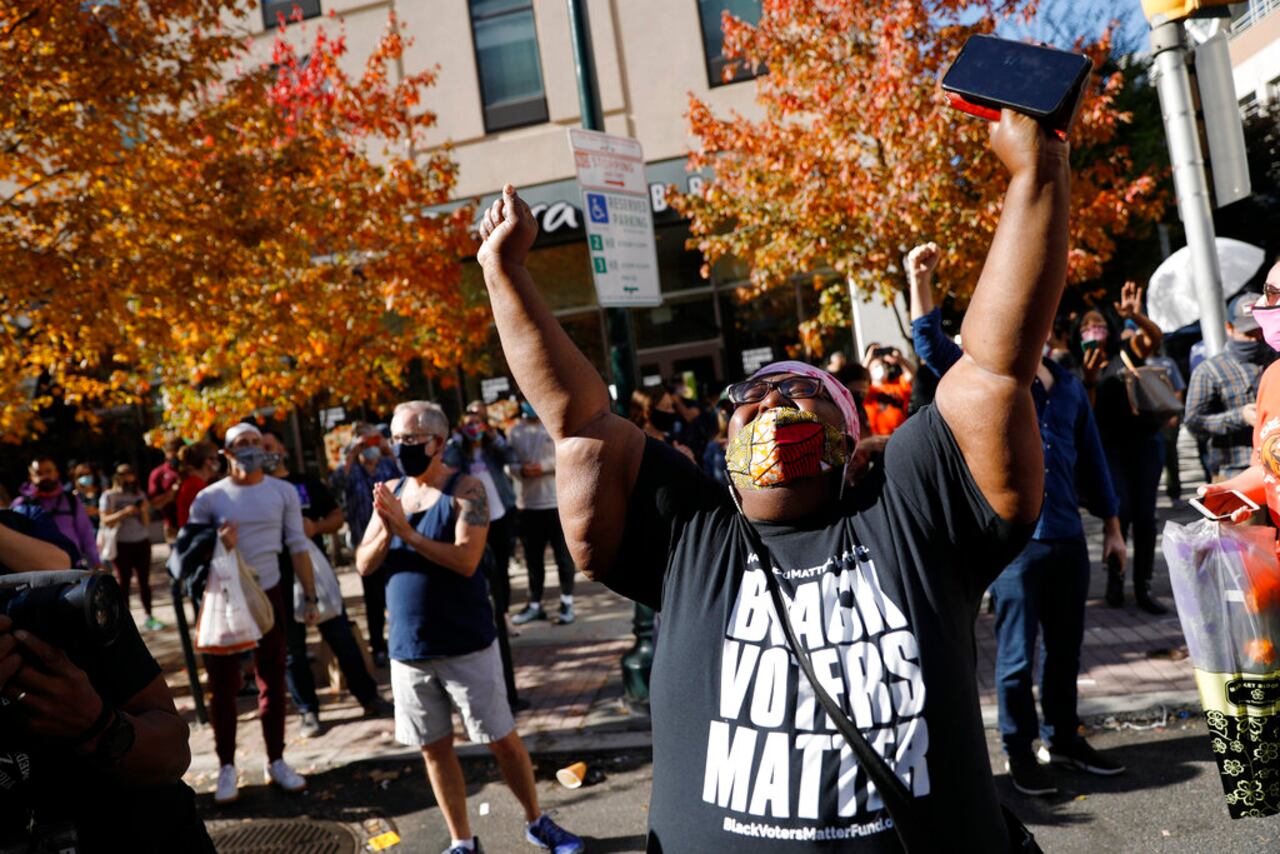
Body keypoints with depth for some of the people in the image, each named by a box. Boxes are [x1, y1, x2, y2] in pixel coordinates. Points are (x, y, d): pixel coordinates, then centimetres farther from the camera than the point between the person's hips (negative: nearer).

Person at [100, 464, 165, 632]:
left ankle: (149, 617, 7)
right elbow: (105, 521, -6)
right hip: (121, 544, -2)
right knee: (123, 582, 1)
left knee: (144, 581, 2)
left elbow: (146, 522, 7)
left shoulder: (139, 494, 10)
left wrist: (144, 511, -13)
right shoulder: (109, 496, 1)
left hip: (142, 542, 3)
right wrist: (123, 513, -19)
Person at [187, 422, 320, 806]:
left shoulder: (283, 492, 1)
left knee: (272, 681, 9)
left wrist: (310, 597, -1)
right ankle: (227, 767, 12)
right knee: (223, 685, 1)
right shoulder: (209, 497, -5)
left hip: (269, 594, 2)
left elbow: (297, 546, 2)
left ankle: (276, 762, 20)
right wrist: (216, 544, -23)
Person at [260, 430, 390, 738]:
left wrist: (316, 527, -11)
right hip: (279, 581, -1)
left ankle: (368, 697, 16)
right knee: (292, 649, 6)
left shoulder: (308, 483, 8)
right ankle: (308, 712, 17)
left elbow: (337, 516, 9)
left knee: (342, 637, 5)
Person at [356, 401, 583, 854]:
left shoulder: (466, 489, -11)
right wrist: (385, 532, -18)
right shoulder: (390, 491, 5)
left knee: (503, 740, 6)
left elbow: (466, 560, -23)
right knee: (435, 749, 13)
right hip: (408, 648, 5)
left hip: (466, 645, -4)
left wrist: (406, 531, -27)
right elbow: (364, 565, 1)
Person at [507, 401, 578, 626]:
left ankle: (567, 602, 15)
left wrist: (544, 466, -18)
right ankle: (535, 604, 21)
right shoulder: (514, 431, 8)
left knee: (563, 554, 4)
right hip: (526, 503, 3)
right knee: (532, 557, 11)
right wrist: (521, 470, -16)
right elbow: (507, 463, 5)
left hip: (557, 501, -3)